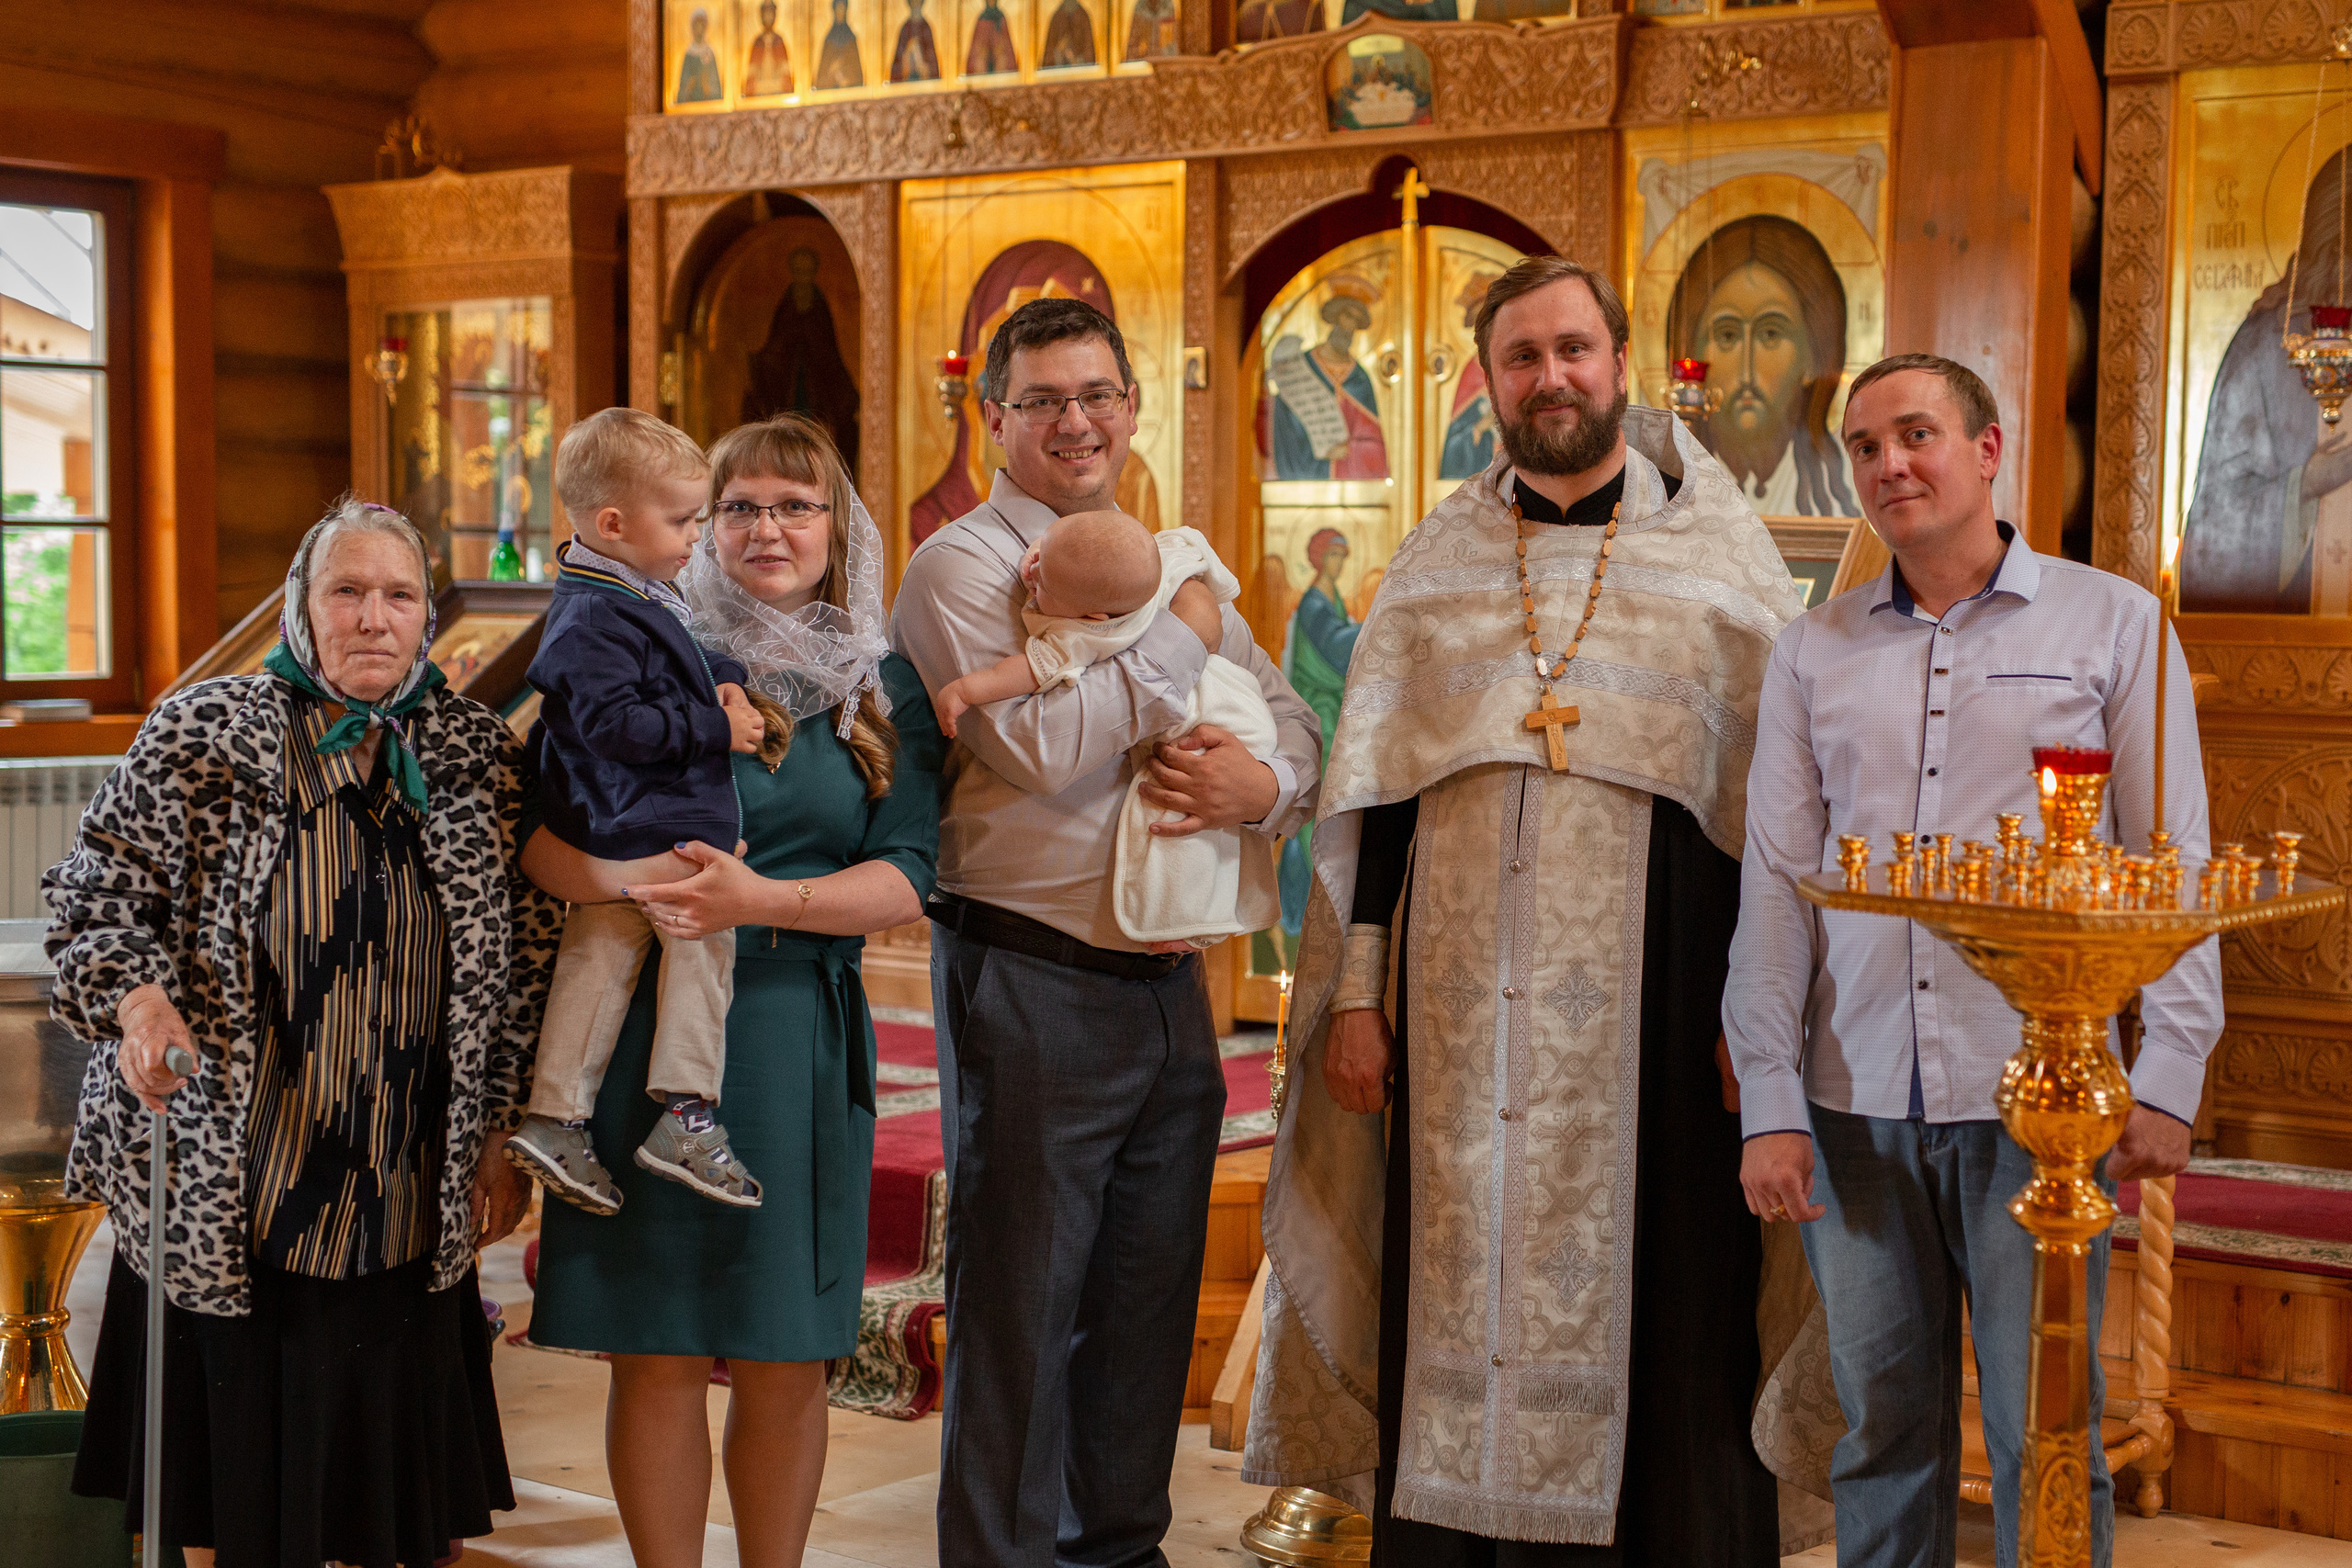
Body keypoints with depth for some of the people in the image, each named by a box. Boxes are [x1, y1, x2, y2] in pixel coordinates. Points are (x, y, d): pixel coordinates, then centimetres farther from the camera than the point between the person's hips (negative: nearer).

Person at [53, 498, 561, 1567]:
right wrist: (134, 996, -22)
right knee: (223, 1480, 9)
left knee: (388, 1472, 10)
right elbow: (98, 888, -2)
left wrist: (503, 1136, 5)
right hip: (226, 1186, -2)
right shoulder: (207, 734, -2)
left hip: (405, 1200, 2)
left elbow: (525, 955, 8)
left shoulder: (478, 754, 5)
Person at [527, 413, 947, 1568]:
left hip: (801, 1039, 2)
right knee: (658, 1353, 2)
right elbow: (540, 830, -2)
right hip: (650, 1028, -2)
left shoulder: (885, 690, 9)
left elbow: (908, 876, -1)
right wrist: (633, 887, -23)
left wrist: (761, 900, -17)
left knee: (787, 1361, 7)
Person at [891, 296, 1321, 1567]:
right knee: (1020, 1306, 1)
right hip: (1031, 982, -7)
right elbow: (1039, 750, -20)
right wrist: (1178, 631, -11)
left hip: (1168, 982, 7)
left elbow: (1293, 726, 12)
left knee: (1149, 1297, 15)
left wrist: (1263, 783, -12)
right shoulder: (962, 567, -6)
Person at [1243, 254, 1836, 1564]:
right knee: (1461, 1299, 5)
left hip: (1648, 996, -2)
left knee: (1646, 1299, 2)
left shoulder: (1719, 555, 3)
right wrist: (1354, 991, 5)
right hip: (1463, 1004, 2)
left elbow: (1780, 790, 2)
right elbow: (1373, 791, 11)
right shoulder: (1436, 564, 10)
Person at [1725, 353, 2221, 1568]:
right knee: (1883, 1427, 8)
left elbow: (2173, 861, 3)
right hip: (1857, 1103, 2)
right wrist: (1769, 1101, 2)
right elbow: (1775, 880, 9)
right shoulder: (1813, 652, 11)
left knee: (2043, 1435, 2)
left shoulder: (2113, 625, 5)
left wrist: (2169, 1073, -6)